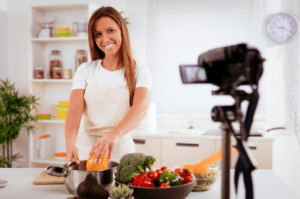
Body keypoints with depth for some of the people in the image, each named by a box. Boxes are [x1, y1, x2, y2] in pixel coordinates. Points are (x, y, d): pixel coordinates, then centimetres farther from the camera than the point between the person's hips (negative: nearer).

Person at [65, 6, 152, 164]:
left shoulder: (140, 73, 0)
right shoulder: (85, 70, 6)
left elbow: (141, 107, -19)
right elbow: (75, 110, -7)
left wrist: (114, 135, -38)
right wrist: (70, 144, -27)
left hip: (120, 150, -1)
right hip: (85, 150, 1)